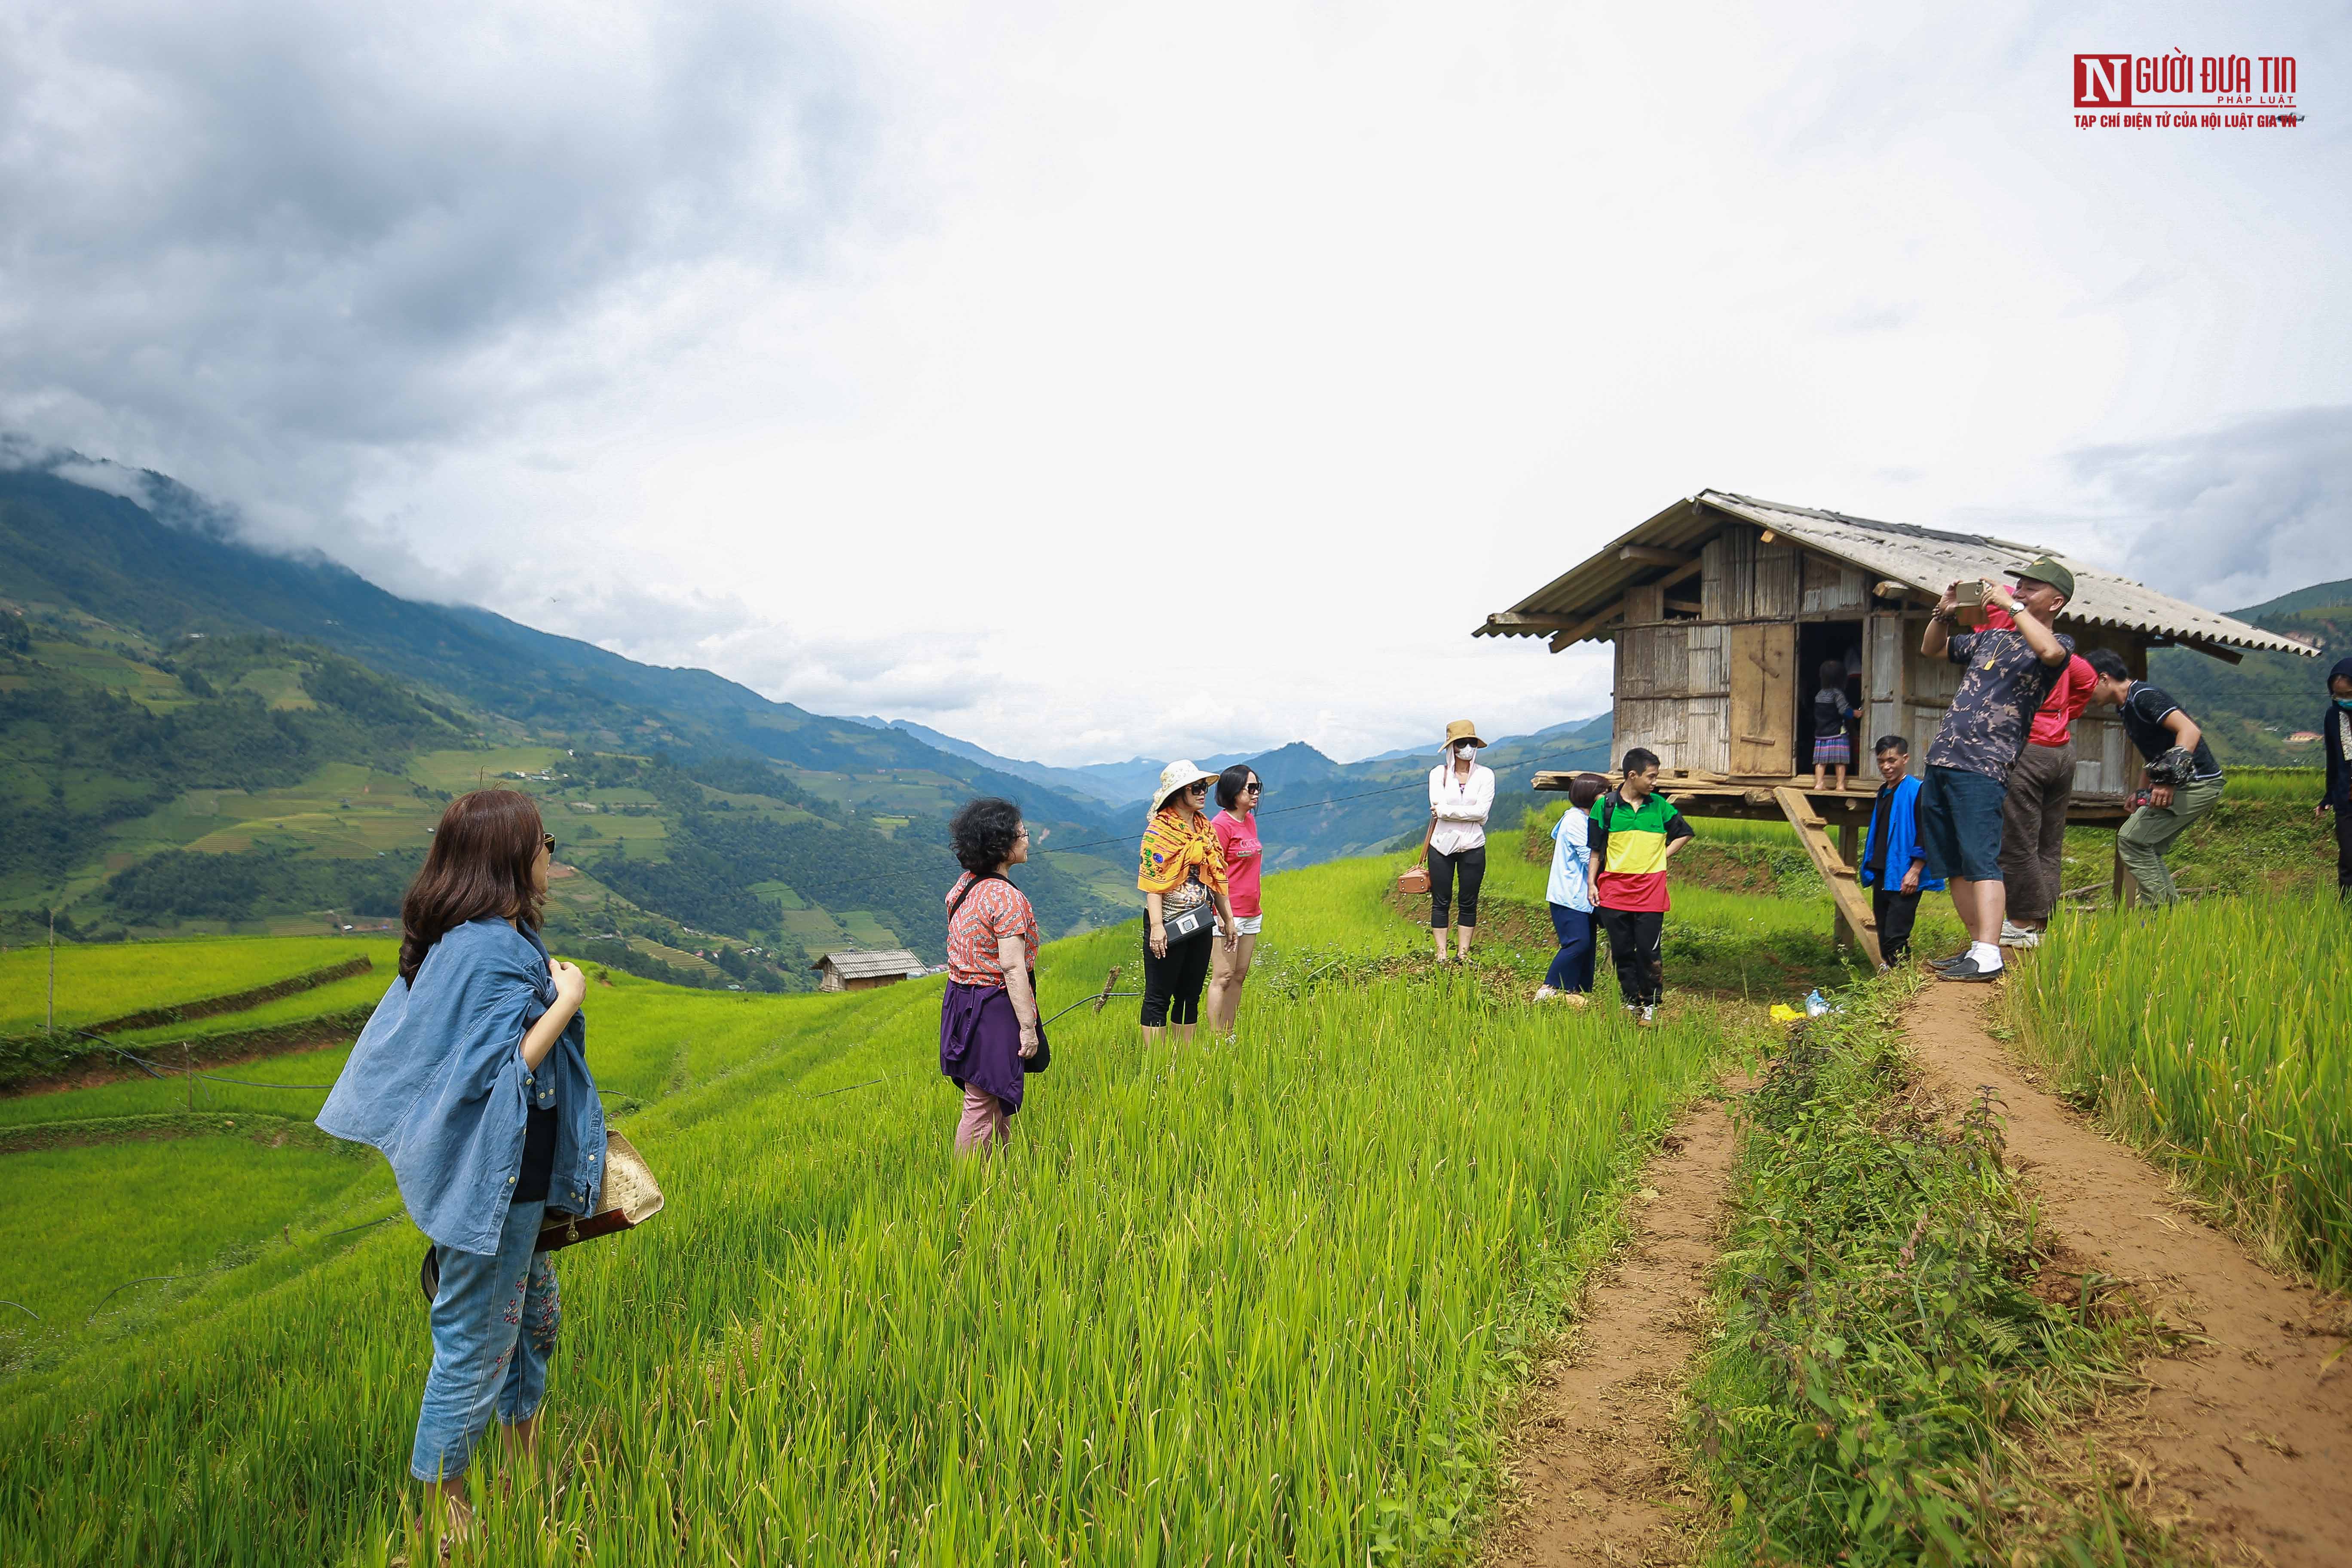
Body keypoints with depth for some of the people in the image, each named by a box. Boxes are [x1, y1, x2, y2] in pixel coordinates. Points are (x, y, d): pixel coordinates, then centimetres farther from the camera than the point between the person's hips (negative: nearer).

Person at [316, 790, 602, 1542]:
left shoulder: (461, 941, 6)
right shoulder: (490, 951, -26)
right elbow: (505, 1070, -27)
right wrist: (567, 1000, -20)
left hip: (511, 1177, 11)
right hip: (493, 1184, -11)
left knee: (534, 1310, 25)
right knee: (479, 1338, 6)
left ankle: (526, 1461, 44)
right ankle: (441, 1501, 24)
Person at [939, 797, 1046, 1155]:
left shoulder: (964, 885, 6)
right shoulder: (1006, 897, -21)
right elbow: (1013, 968, -23)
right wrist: (1028, 1027, -19)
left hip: (961, 1000, 9)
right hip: (994, 1010, -9)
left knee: (997, 1095, 23)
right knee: (982, 1104, 1)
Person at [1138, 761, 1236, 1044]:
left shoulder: (1205, 827, 12)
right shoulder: (1160, 829, -9)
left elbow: (1216, 875, 17)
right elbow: (1153, 882, -15)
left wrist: (1228, 919, 18)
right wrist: (1156, 926, -22)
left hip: (1200, 922, 7)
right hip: (1169, 923, -7)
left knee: (1191, 995, 12)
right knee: (1159, 996, -2)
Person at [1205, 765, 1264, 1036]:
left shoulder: (1250, 820, 13)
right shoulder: (1221, 824, -13)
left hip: (1251, 914, 9)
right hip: (1227, 914, -8)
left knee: (1239, 977, 11)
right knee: (1223, 978, -5)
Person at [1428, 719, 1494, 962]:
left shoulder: (1485, 775, 0)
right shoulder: (1439, 773, 0)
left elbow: (1482, 811, -13)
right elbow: (1438, 807, -14)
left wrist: (1446, 811, -14)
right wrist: (1470, 813, -15)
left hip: (1473, 848, 1)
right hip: (1442, 846, -1)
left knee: (1469, 903, 7)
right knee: (1441, 902, 4)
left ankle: (1464, 953, 16)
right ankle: (1441, 954, 11)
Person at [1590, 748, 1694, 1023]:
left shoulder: (1659, 805, 4)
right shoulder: (1606, 806, 0)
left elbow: (1684, 833, 18)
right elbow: (1596, 850, 7)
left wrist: (1662, 856, 6)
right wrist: (1592, 884, 3)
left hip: (1650, 890, 0)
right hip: (1614, 890, 0)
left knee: (1649, 952, -1)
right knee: (1622, 951, 7)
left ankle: (1651, 1004, 12)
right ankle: (1630, 1002, 19)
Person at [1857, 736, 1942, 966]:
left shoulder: (1917, 791, -10)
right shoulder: (1883, 792, 16)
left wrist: (1915, 871, -17)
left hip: (1905, 878, -8)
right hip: (1882, 874, 9)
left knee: (1895, 938, -11)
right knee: (1883, 935, 13)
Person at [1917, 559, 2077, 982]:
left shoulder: (2058, 645, 1)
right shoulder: (1991, 637, 22)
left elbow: (2050, 652, -25)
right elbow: (1932, 650, 33)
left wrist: (2012, 607, -16)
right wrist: (1944, 614, 14)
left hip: (1983, 769, -8)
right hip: (1940, 762, 8)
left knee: (1980, 861, -17)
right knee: (1953, 865, 9)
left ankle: (1988, 957, -20)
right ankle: (1976, 945, 17)